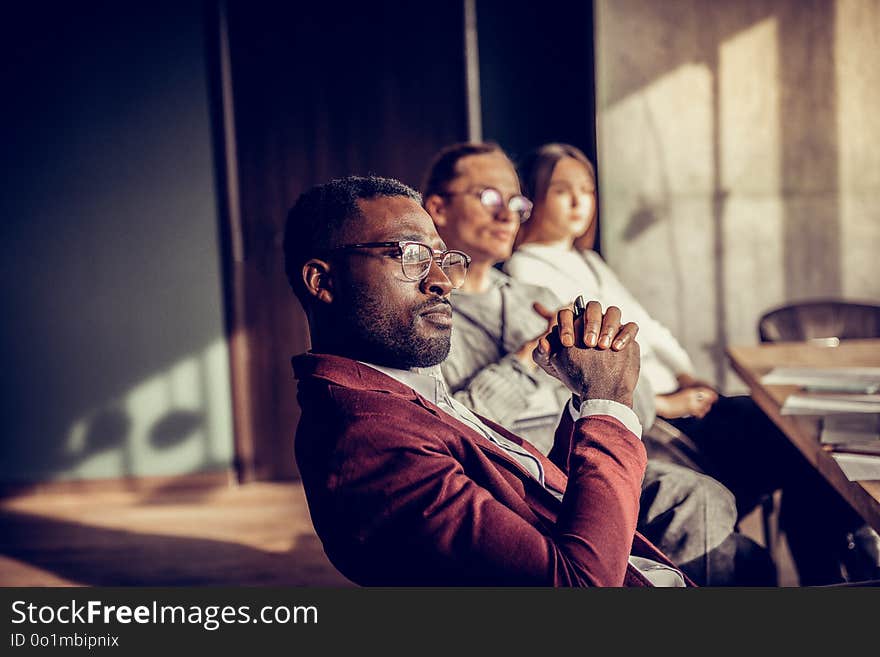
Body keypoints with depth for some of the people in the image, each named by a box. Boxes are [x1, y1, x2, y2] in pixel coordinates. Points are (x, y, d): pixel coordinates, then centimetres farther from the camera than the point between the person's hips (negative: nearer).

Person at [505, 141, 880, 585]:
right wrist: (662, 403, -14)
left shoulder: (590, 263, 23)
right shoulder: (524, 272, -5)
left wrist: (686, 376, 3)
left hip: (672, 404, 8)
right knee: (787, 452, -18)